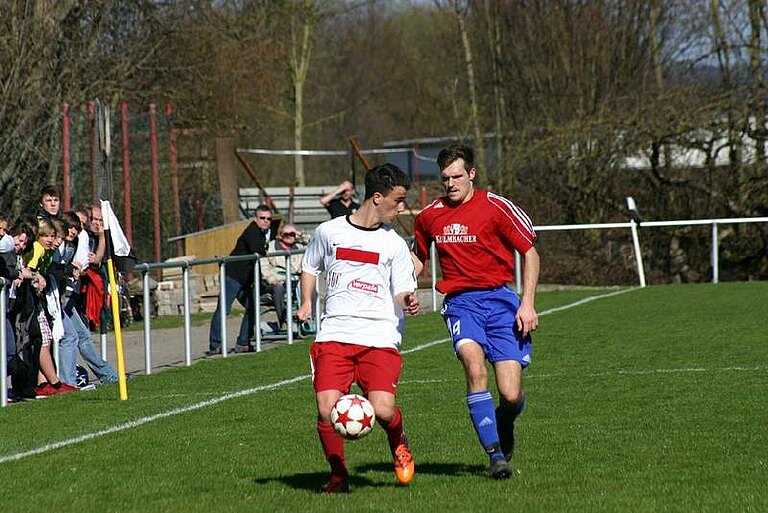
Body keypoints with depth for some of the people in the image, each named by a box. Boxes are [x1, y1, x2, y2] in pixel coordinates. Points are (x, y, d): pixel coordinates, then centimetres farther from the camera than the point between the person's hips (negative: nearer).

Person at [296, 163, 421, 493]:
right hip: (334, 334, 0)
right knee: (327, 410, -15)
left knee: (382, 410, -18)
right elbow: (310, 267, 24)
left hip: (380, 338, 0)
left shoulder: (394, 244, 8)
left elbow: (402, 292, 6)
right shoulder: (329, 231, 8)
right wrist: (306, 303, 11)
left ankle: (399, 444, 18)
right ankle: (338, 475, 8)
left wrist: (408, 302, -16)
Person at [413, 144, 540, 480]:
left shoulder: (496, 207, -3)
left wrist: (527, 304, -6)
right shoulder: (429, 216, 9)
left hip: (500, 300, -2)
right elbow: (418, 258, 26)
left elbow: (529, 252, 2)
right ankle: (495, 454, -23)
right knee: (473, 362, -30)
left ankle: (504, 424, 30)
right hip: (460, 301, 2)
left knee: (511, 395, -10)